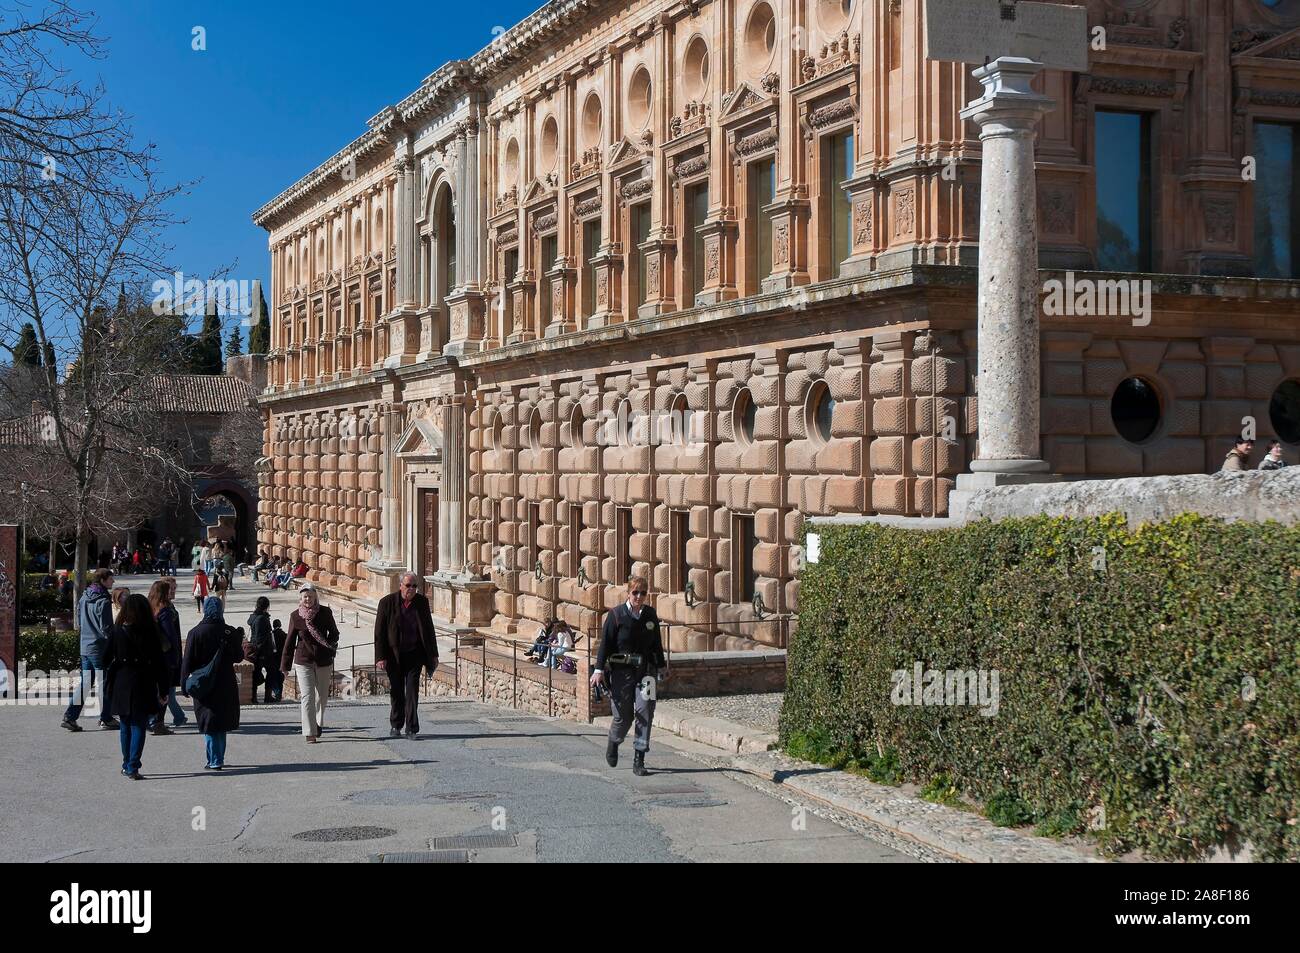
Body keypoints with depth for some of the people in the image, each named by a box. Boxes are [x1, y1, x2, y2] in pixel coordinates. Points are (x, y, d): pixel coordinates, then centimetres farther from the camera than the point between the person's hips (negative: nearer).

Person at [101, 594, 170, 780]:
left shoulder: (118, 631, -4)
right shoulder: (150, 632, -7)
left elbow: (106, 659, 0)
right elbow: (159, 663, -6)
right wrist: (163, 691, 1)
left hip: (122, 684, 2)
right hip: (143, 685, -2)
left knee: (125, 726, 16)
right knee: (138, 726, 1)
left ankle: (127, 765, 25)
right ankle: (133, 768, -7)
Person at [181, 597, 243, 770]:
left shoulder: (195, 633, -10)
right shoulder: (230, 632, -5)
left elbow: (188, 662, -9)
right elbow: (238, 657, 5)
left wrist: (184, 684, -2)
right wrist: (239, 638, 20)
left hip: (204, 686, -3)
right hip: (226, 685, 3)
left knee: (209, 724, 3)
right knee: (222, 724, 15)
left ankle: (214, 761, -1)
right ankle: (219, 759, 20)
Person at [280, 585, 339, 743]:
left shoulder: (325, 612, -3)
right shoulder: (295, 616, -3)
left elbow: (334, 633, 10)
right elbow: (289, 641, 3)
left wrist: (331, 644, -10)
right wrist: (285, 665, 4)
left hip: (323, 660, 1)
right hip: (303, 661, -1)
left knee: (322, 696, 15)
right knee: (307, 697, -8)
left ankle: (319, 724, 39)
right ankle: (310, 733, -8)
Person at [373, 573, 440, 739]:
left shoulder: (422, 602, 1)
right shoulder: (387, 602, -7)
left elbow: (428, 629, 9)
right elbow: (379, 632, -5)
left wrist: (433, 654, 8)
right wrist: (381, 657, -10)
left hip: (414, 654, 1)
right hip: (394, 655, -1)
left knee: (412, 690, -6)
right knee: (396, 691, 9)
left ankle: (412, 728, -3)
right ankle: (395, 726, 25)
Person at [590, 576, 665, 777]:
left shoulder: (651, 614, 7)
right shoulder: (616, 614, -5)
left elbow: (657, 644, 15)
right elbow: (605, 643, -5)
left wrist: (660, 667, 17)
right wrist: (599, 670, -10)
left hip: (645, 669, 3)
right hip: (622, 670, -3)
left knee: (645, 711, -8)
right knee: (623, 715, 3)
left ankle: (639, 760, -3)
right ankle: (614, 742, 37)